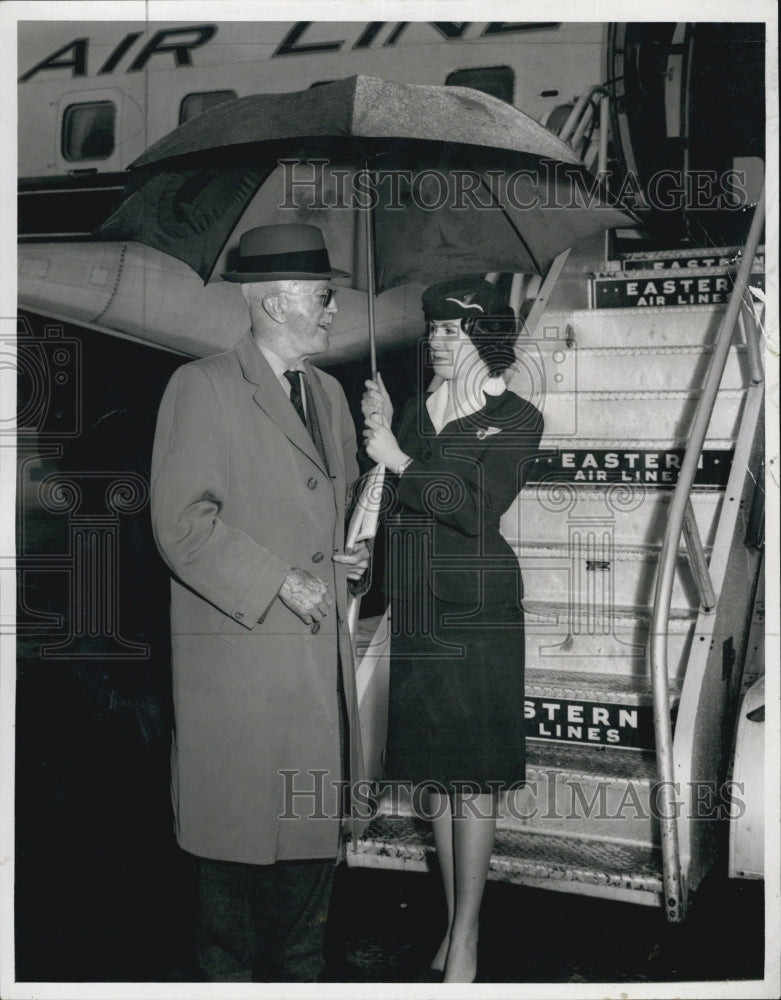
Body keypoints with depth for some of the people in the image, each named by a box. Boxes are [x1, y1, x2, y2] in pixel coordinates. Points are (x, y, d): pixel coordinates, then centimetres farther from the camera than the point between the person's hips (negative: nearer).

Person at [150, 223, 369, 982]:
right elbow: (182, 522, -14)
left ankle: (298, 973, 30)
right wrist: (279, 583, -15)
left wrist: (348, 556, 7)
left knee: (314, 826, 13)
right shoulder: (202, 387, -6)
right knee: (240, 832, 4)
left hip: (321, 653, 7)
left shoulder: (328, 393, 17)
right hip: (240, 657, -6)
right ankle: (230, 976, 23)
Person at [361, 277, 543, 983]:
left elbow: (478, 509, -15)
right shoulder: (418, 411, 14)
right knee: (435, 777, 10)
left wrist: (399, 459, -16)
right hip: (415, 608, 5)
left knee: (471, 780, -1)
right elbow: (389, 504, 10)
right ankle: (452, 928, 22)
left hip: (473, 613, -5)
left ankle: (466, 943, 9)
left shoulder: (515, 419, -2)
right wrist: (378, 429, -1)